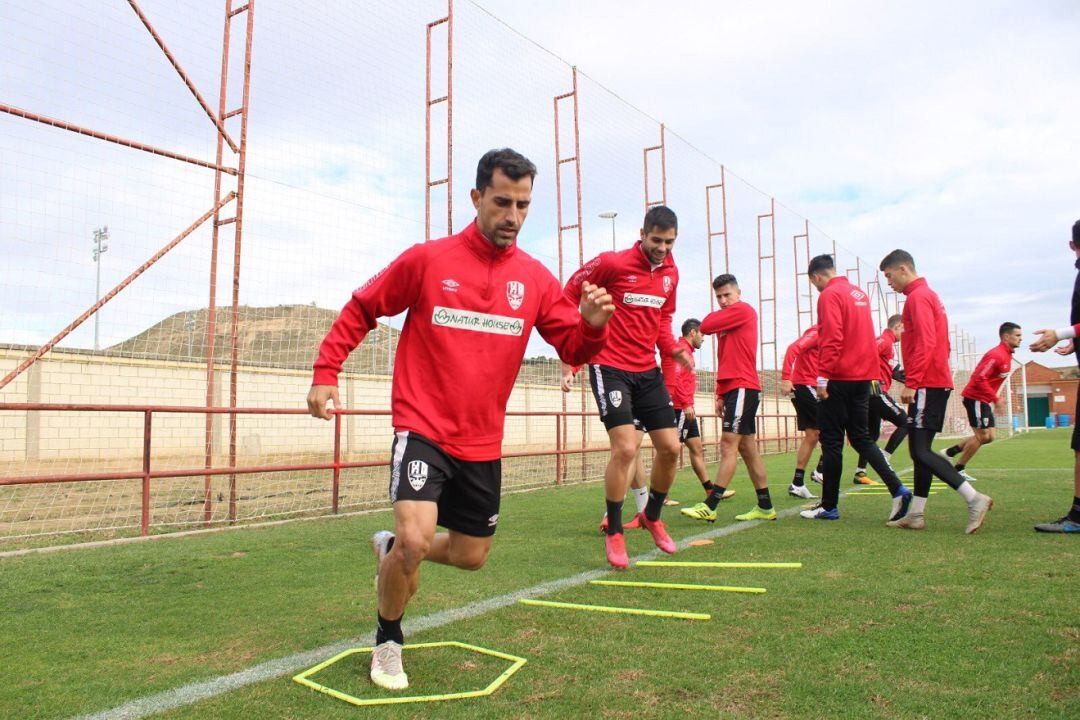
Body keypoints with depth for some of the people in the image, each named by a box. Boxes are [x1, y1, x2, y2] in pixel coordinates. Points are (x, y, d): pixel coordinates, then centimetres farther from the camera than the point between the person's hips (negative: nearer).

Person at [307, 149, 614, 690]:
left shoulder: (535, 278, 2)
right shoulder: (427, 259, -6)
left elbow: (573, 348, 2)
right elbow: (360, 310, 3)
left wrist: (592, 324, -20)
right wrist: (325, 373, -4)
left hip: (482, 442, 5)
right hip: (423, 428, -4)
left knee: (470, 556, 13)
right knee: (417, 537, -21)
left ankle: (392, 548, 46)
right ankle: (387, 642, 11)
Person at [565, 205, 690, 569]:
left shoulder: (670, 273, 8)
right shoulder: (612, 263, -11)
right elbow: (570, 293, -1)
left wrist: (671, 347, 2)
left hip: (647, 369, 7)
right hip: (610, 366, -6)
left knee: (670, 448, 4)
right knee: (625, 447, -16)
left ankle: (652, 517, 30)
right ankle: (614, 534, 2)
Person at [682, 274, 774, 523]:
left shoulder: (743, 310, -4)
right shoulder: (725, 320, 22)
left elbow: (705, 326, -12)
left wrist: (717, 314, 9)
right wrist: (720, 395, 17)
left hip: (743, 387, -10)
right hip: (732, 389, 10)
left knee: (729, 444, -12)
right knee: (747, 447, 10)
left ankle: (709, 507, -15)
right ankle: (765, 507, 16)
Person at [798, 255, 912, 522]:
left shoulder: (829, 295, -10)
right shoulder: (860, 293, 15)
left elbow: (831, 339, -19)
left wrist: (822, 377, -18)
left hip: (839, 379, -8)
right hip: (863, 378, 8)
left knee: (831, 442, 0)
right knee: (861, 438, 14)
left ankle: (829, 506, 8)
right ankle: (897, 490, -1)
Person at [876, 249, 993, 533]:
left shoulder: (918, 297, -9)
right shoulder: (929, 295, 21)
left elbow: (925, 343, -20)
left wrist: (911, 382, -21)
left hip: (926, 384, -10)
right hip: (938, 382, 10)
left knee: (920, 451, -11)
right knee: (921, 450, 9)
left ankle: (974, 499, -13)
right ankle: (916, 515, 11)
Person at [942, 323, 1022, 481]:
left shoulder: (1007, 355, 13)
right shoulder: (997, 355, -19)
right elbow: (979, 379, -25)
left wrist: (996, 398, 12)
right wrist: (996, 399, -23)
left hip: (984, 400, 10)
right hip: (975, 398, -10)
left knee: (988, 437, 10)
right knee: (982, 436, -6)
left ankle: (950, 452, 17)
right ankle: (958, 470, 4)